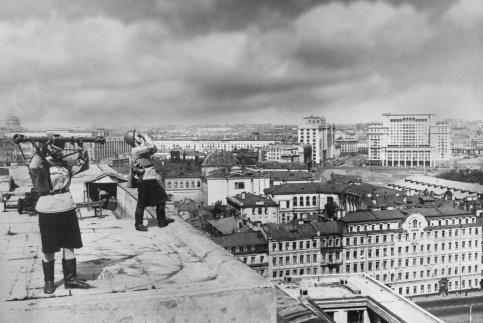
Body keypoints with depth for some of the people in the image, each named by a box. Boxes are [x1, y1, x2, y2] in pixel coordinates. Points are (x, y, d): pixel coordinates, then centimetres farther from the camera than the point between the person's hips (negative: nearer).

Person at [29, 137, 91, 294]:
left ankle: (70, 279, 18)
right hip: (48, 210, -5)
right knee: (49, 249, 5)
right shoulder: (41, 164, -7)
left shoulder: (65, 163, 10)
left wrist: (81, 149, 0)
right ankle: (49, 281, 18)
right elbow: (33, 168, -29)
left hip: (67, 208, 5)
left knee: (69, 246, 9)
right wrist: (39, 151, -23)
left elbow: (83, 164, 11)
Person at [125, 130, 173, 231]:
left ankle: (161, 220, 27)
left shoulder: (142, 148, 13)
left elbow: (154, 149, 18)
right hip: (145, 180, -10)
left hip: (151, 179, 10)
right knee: (142, 203, 1)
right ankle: (138, 224, 14)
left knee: (161, 198, 16)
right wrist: (145, 136, -12)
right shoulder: (136, 150, -18)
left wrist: (144, 139, 6)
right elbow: (151, 146, -27)